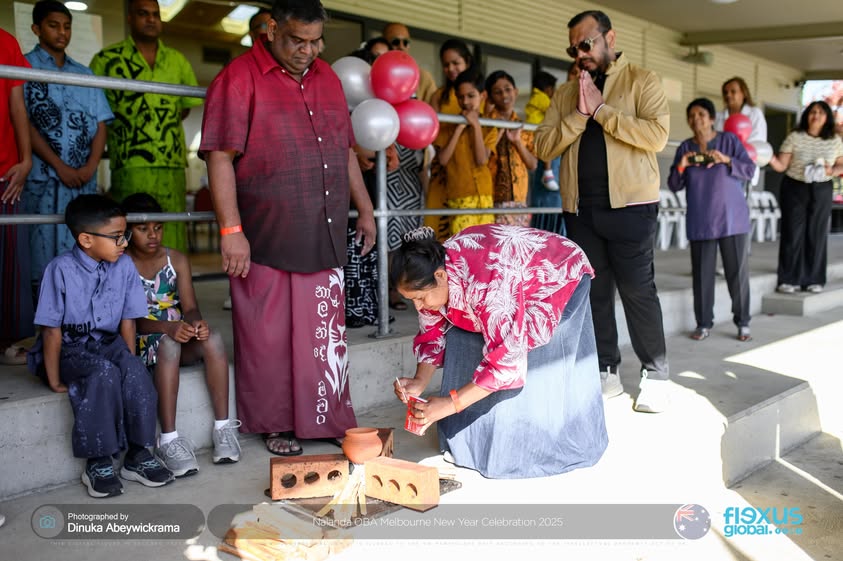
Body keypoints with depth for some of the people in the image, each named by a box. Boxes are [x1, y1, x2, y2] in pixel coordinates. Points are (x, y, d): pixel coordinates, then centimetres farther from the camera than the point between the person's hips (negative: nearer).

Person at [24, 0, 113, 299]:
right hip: (43, 178, -4)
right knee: (43, 259, -5)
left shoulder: (84, 74, 18)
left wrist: (91, 166, -5)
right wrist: (59, 166, -11)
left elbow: (100, 124, 12)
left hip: (84, 180, 4)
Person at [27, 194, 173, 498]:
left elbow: (127, 321, 0)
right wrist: (55, 380, -11)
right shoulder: (61, 269, -17)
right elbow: (52, 329, -12)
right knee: (103, 373, -32)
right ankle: (98, 462, -19)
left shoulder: (124, 265, -5)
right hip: (69, 349, -3)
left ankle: (137, 455, -10)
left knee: (135, 371, -26)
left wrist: (129, 363, -7)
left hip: (108, 343, 4)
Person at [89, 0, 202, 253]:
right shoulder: (107, 59, 6)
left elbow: (187, 105, 23)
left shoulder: (177, 61, 15)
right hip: (130, 166, -3)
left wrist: (163, 124, 12)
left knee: (171, 236, 3)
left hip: (172, 165, 3)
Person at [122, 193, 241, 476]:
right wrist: (168, 328, -33)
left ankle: (223, 426, -24)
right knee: (168, 345, -37)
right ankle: (168, 440, -36)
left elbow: (190, 307, 0)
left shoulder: (177, 260, 7)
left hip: (180, 339, 4)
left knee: (213, 338, -28)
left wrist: (196, 323, -26)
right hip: (140, 344, -4)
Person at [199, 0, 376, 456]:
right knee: (269, 337, 5)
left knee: (327, 333, 11)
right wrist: (231, 229, -19)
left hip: (324, 238, 6)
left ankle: (330, 418, 25)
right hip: (265, 241, -5)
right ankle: (275, 424, 22)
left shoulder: (326, 77, 14)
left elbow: (346, 150, 21)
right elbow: (220, 157, -12)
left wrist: (365, 209, 18)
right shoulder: (240, 77, -6)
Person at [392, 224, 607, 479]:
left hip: (559, 277, -7)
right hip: (513, 284, 7)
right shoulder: (433, 274, -20)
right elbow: (432, 333, -6)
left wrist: (451, 403, -40)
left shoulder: (488, 282, -44)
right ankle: (476, 440, 7)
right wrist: (420, 381, -20)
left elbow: (506, 357, -42)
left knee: (536, 372, -16)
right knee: (464, 344, -6)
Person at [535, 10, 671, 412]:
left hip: (630, 206, -4)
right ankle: (607, 372, 20)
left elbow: (657, 135, -14)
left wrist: (600, 109, -13)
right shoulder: (565, 93, 14)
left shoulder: (641, 81, 2)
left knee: (637, 291, -2)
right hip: (580, 209, 4)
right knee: (594, 291, 8)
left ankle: (655, 375, 11)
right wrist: (579, 114, -10)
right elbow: (543, 146, 3)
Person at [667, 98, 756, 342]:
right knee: (702, 274, 0)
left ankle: (742, 322, 9)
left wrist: (726, 160, -17)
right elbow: (674, 185, 8)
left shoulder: (729, 140, 4)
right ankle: (704, 323, 7)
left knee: (738, 272, 0)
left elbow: (750, 170, -2)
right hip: (700, 222, 1)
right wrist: (680, 167, -11)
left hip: (733, 219, -1)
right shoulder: (685, 147, 9)